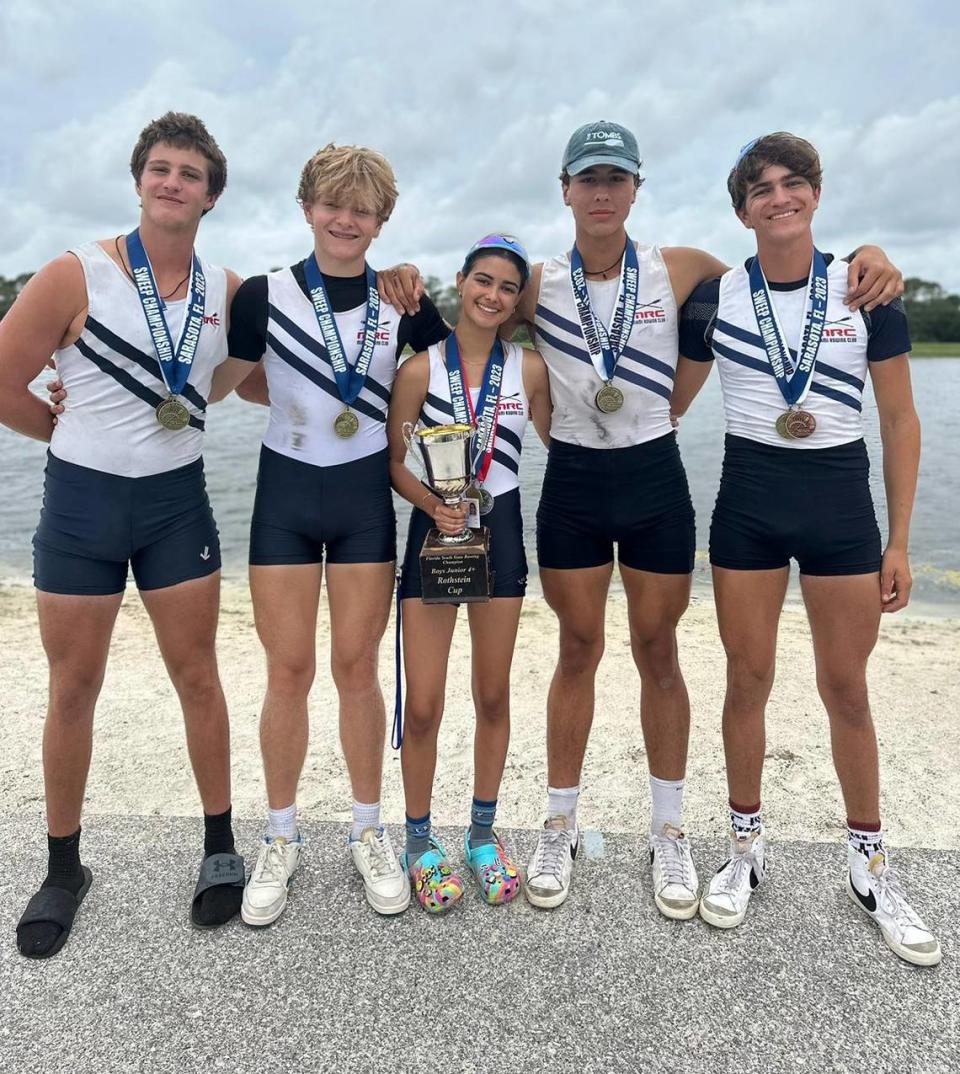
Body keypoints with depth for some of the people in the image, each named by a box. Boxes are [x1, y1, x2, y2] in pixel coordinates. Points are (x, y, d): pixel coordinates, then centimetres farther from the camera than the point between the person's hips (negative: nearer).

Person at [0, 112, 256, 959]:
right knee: (73, 690, 8)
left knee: (197, 678, 6)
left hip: (177, 503, 2)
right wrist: (83, 435, 2)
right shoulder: (75, 276, -10)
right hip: (81, 502, -1)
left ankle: (221, 849, 23)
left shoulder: (229, 289, 0)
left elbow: (230, 371, 18)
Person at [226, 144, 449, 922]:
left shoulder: (403, 305, 1)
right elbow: (244, 382, 10)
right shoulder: (264, 295, -1)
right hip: (286, 490, 0)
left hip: (367, 495, 0)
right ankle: (281, 840, 23)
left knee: (357, 669, 6)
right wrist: (304, 401, -1)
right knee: (289, 672, 4)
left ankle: (369, 834, 24)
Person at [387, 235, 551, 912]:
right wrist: (432, 503, -18)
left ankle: (483, 833, 31)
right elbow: (394, 462, -1)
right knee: (423, 704, 0)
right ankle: (421, 842, 22)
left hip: (500, 533, 2)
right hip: (433, 533, -1)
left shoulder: (530, 369, 2)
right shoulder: (420, 368, -2)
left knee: (493, 695, 12)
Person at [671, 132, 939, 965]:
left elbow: (900, 420, 1)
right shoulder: (716, 299, 0)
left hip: (841, 502, 0)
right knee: (748, 679, 8)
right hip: (747, 500, 1)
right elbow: (667, 406, 10)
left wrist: (899, 541, -2)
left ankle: (871, 867, 29)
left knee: (846, 688, 8)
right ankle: (745, 850, 27)